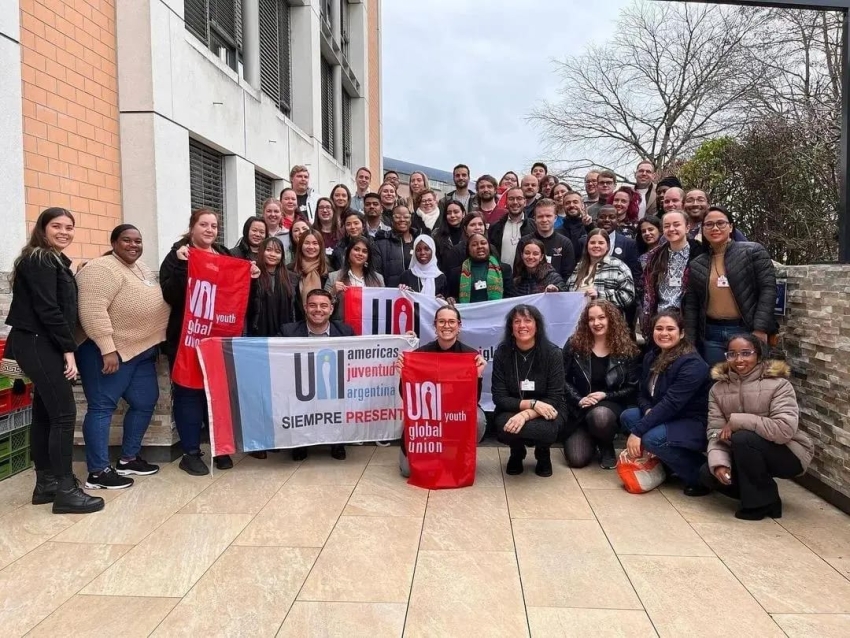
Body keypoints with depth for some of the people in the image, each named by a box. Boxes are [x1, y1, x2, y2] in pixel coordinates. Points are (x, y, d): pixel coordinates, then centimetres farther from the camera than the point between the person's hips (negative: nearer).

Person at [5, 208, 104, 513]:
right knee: (64, 412, -10)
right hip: (38, 344, -10)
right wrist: (69, 349, -17)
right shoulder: (39, 260, -11)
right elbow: (47, 309, -18)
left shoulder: (55, 261, 18)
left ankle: (46, 483, 19)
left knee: (45, 412, 12)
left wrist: (65, 348, 8)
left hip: (44, 345, 10)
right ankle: (65, 491, -6)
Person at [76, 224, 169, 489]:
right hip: (110, 352, -10)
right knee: (102, 408, -4)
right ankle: (98, 472, 1)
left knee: (145, 403, 12)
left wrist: (154, 345, 19)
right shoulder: (101, 269, -14)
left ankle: (128, 459, 25)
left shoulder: (142, 268, 15)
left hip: (142, 351, 10)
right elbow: (92, 311, -24)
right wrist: (108, 349, -27)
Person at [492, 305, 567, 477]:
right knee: (506, 427, -34)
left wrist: (526, 414, -31)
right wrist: (532, 403, -26)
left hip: (546, 413, -1)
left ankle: (543, 453, 6)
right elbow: (499, 398, -11)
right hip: (512, 411, 1)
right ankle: (517, 453, 7)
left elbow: (554, 399, -15)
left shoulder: (553, 353, -13)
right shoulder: (502, 352, -10)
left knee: (547, 430, -36)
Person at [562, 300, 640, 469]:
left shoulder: (626, 349, -3)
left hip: (611, 405, -1)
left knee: (600, 416, -41)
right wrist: (579, 399, -16)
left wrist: (605, 396, -16)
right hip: (580, 410, 2)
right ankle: (590, 439, 25)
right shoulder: (574, 344, -2)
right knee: (576, 459, -14)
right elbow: (564, 379, -1)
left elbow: (633, 388, -2)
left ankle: (607, 448, -3)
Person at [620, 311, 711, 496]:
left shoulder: (692, 364, -22)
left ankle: (701, 475, -8)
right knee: (627, 416, -7)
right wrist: (648, 410, -18)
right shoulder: (651, 357, 3)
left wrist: (637, 431, -30)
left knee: (652, 438, -30)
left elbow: (671, 403, -29)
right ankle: (665, 463, 4)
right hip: (668, 418, 8)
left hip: (697, 423, -8)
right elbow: (643, 394, 7)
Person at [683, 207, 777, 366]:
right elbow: (691, 306, 10)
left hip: (747, 331, -3)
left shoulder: (753, 251, -1)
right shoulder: (696, 265, 9)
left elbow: (768, 289, -6)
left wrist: (760, 329, -13)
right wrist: (690, 342, 5)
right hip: (711, 334, 3)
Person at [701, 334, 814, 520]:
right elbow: (715, 431, -10)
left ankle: (764, 502, -11)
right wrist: (719, 462, -28)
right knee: (709, 474, -17)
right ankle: (757, 492, 10)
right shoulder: (718, 388, -4)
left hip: (788, 454, -5)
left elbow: (785, 429, -31)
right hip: (747, 456, 5)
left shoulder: (778, 384, -18)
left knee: (743, 438, -32)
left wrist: (736, 421, -29)